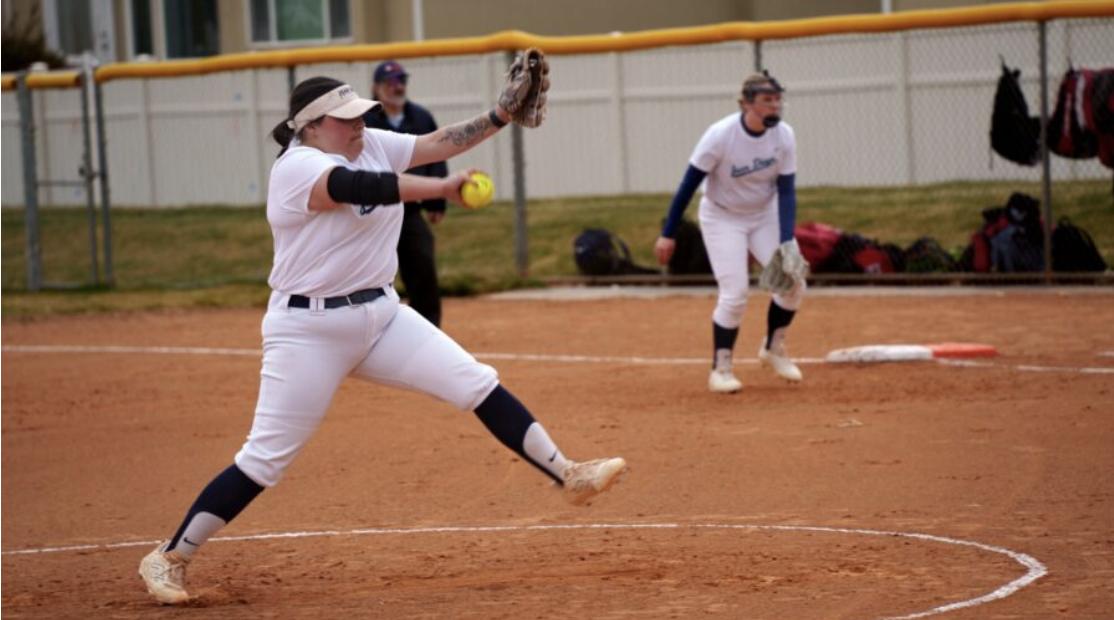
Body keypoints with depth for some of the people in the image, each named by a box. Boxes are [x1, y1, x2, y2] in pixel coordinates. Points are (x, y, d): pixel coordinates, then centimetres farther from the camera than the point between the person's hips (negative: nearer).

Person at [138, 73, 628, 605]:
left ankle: (567, 475, 5)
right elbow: (365, 188, -34)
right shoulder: (296, 167, -18)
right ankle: (169, 558, 5)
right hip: (310, 330, -7)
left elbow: (438, 144, 2)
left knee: (477, 385, -2)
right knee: (264, 459, -6)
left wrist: (501, 115, -8)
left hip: (381, 316, 7)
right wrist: (444, 188, -34)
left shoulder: (371, 145, 6)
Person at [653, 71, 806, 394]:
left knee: (793, 284, -5)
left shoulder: (783, 135, -16)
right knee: (734, 294, -14)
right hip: (722, 219, -4)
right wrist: (668, 234, -17)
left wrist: (786, 243, -24)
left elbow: (786, 191, -13)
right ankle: (720, 368, 4)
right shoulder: (720, 135, -27)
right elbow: (689, 183, -19)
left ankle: (773, 349, 20)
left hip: (765, 214, 4)